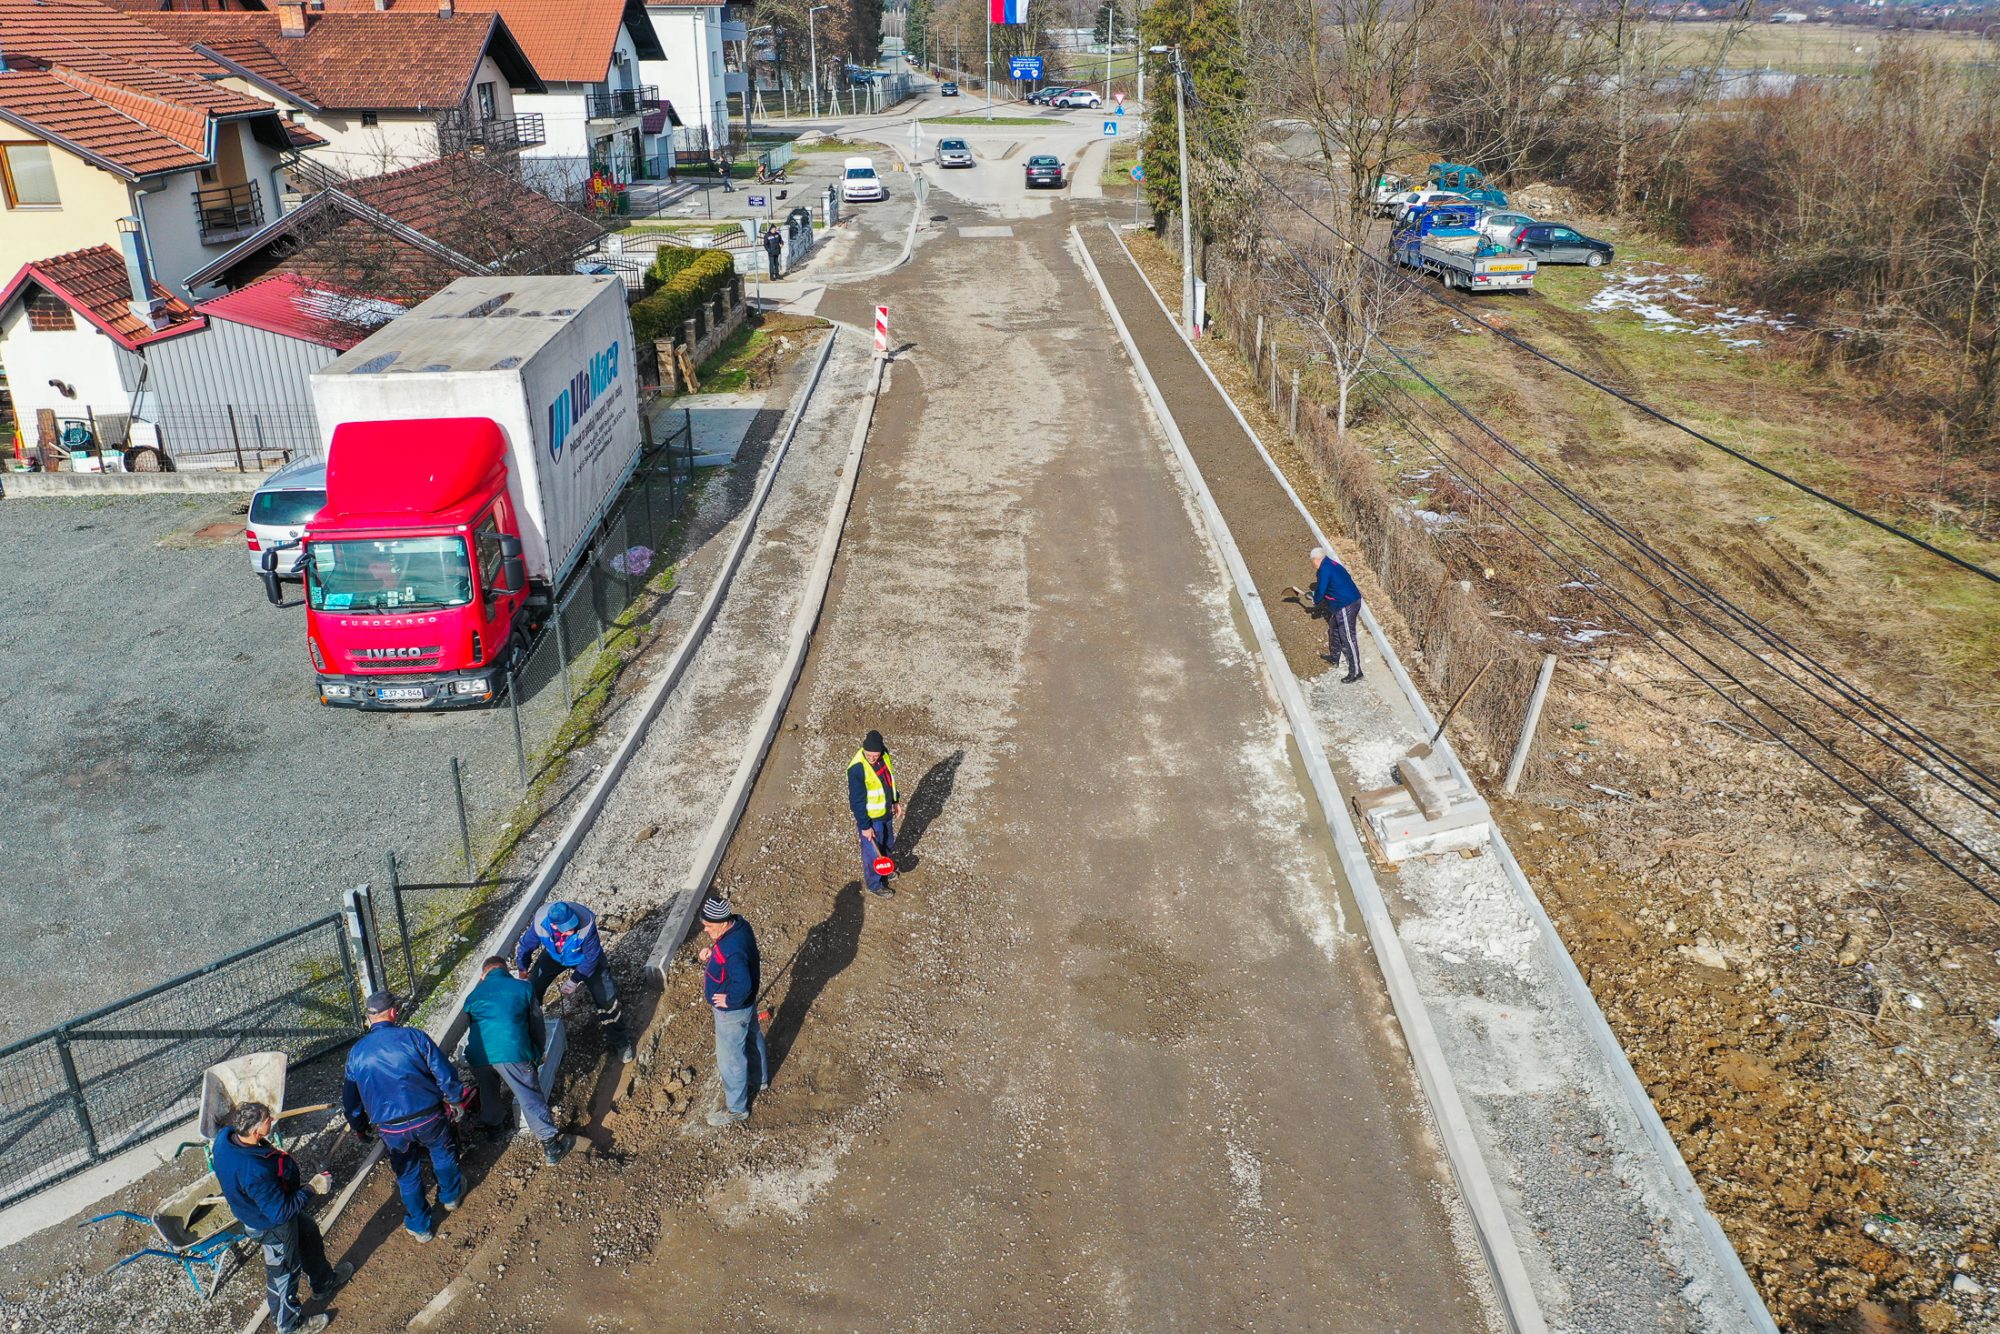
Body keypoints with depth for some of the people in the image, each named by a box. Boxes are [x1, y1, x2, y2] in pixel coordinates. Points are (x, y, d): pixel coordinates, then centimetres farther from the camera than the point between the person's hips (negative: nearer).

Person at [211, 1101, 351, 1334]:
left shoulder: (225, 1135, -23)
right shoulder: (256, 1173, -45)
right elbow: (281, 1212, -34)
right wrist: (313, 1188, -23)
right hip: (271, 1226, -8)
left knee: (309, 1232, 31)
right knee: (283, 1272, 19)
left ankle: (324, 1282, 58)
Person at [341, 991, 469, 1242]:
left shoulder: (356, 1052, 0)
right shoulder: (413, 1037, -11)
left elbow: (350, 1097, 11)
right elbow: (445, 1073, -10)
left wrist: (359, 1128, 27)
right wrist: (456, 1101, 8)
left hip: (391, 1129, 2)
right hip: (428, 1118, -2)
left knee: (407, 1175, 21)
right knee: (442, 1152, 27)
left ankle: (420, 1226, 34)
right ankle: (450, 1195, 47)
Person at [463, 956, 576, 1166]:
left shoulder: (474, 995, 22)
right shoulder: (523, 987, 14)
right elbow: (536, 1024, 18)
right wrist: (537, 1055, 33)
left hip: (477, 1055, 4)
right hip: (511, 1052, -3)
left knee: (489, 1092, 30)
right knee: (531, 1098, 4)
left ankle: (491, 1125, 51)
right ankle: (551, 1145, 8)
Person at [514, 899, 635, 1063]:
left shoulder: (586, 924, -42)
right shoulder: (539, 924, -35)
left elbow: (591, 957, -25)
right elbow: (525, 946, -11)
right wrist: (522, 968, 4)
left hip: (583, 958, -3)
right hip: (554, 956, 3)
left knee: (606, 998, -9)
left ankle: (619, 1041, 13)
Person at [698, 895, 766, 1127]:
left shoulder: (732, 951, -40)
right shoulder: (739, 924, -12)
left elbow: (742, 986, -43)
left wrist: (729, 1001, -24)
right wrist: (710, 951, -9)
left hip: (732, 1010, -9)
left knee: (730, 1058, 12)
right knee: (752, 1038, 31)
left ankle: (736, 1108, 32)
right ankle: (760, 1079, 56)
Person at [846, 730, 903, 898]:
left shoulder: (884, 754, -13)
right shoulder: (857, 769, -34)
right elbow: (857, 801, -25)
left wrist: (895, 801, 13)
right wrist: (865, 826, -19)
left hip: (886, 812, 7)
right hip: (870, 818, -7)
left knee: (887, 845, 27)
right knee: (873, 851, 14)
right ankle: (874, 884, 36)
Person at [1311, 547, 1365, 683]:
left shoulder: (1324, 570, -17)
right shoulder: (1331, 564, 13)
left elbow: (1321, 590, -15)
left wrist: (1315, 600, 6)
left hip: (1346, 606, -11)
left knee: (1348, 638, -6)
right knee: (1333, 628, 27)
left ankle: (1355, 672, -1)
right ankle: (1334, 658, 45)